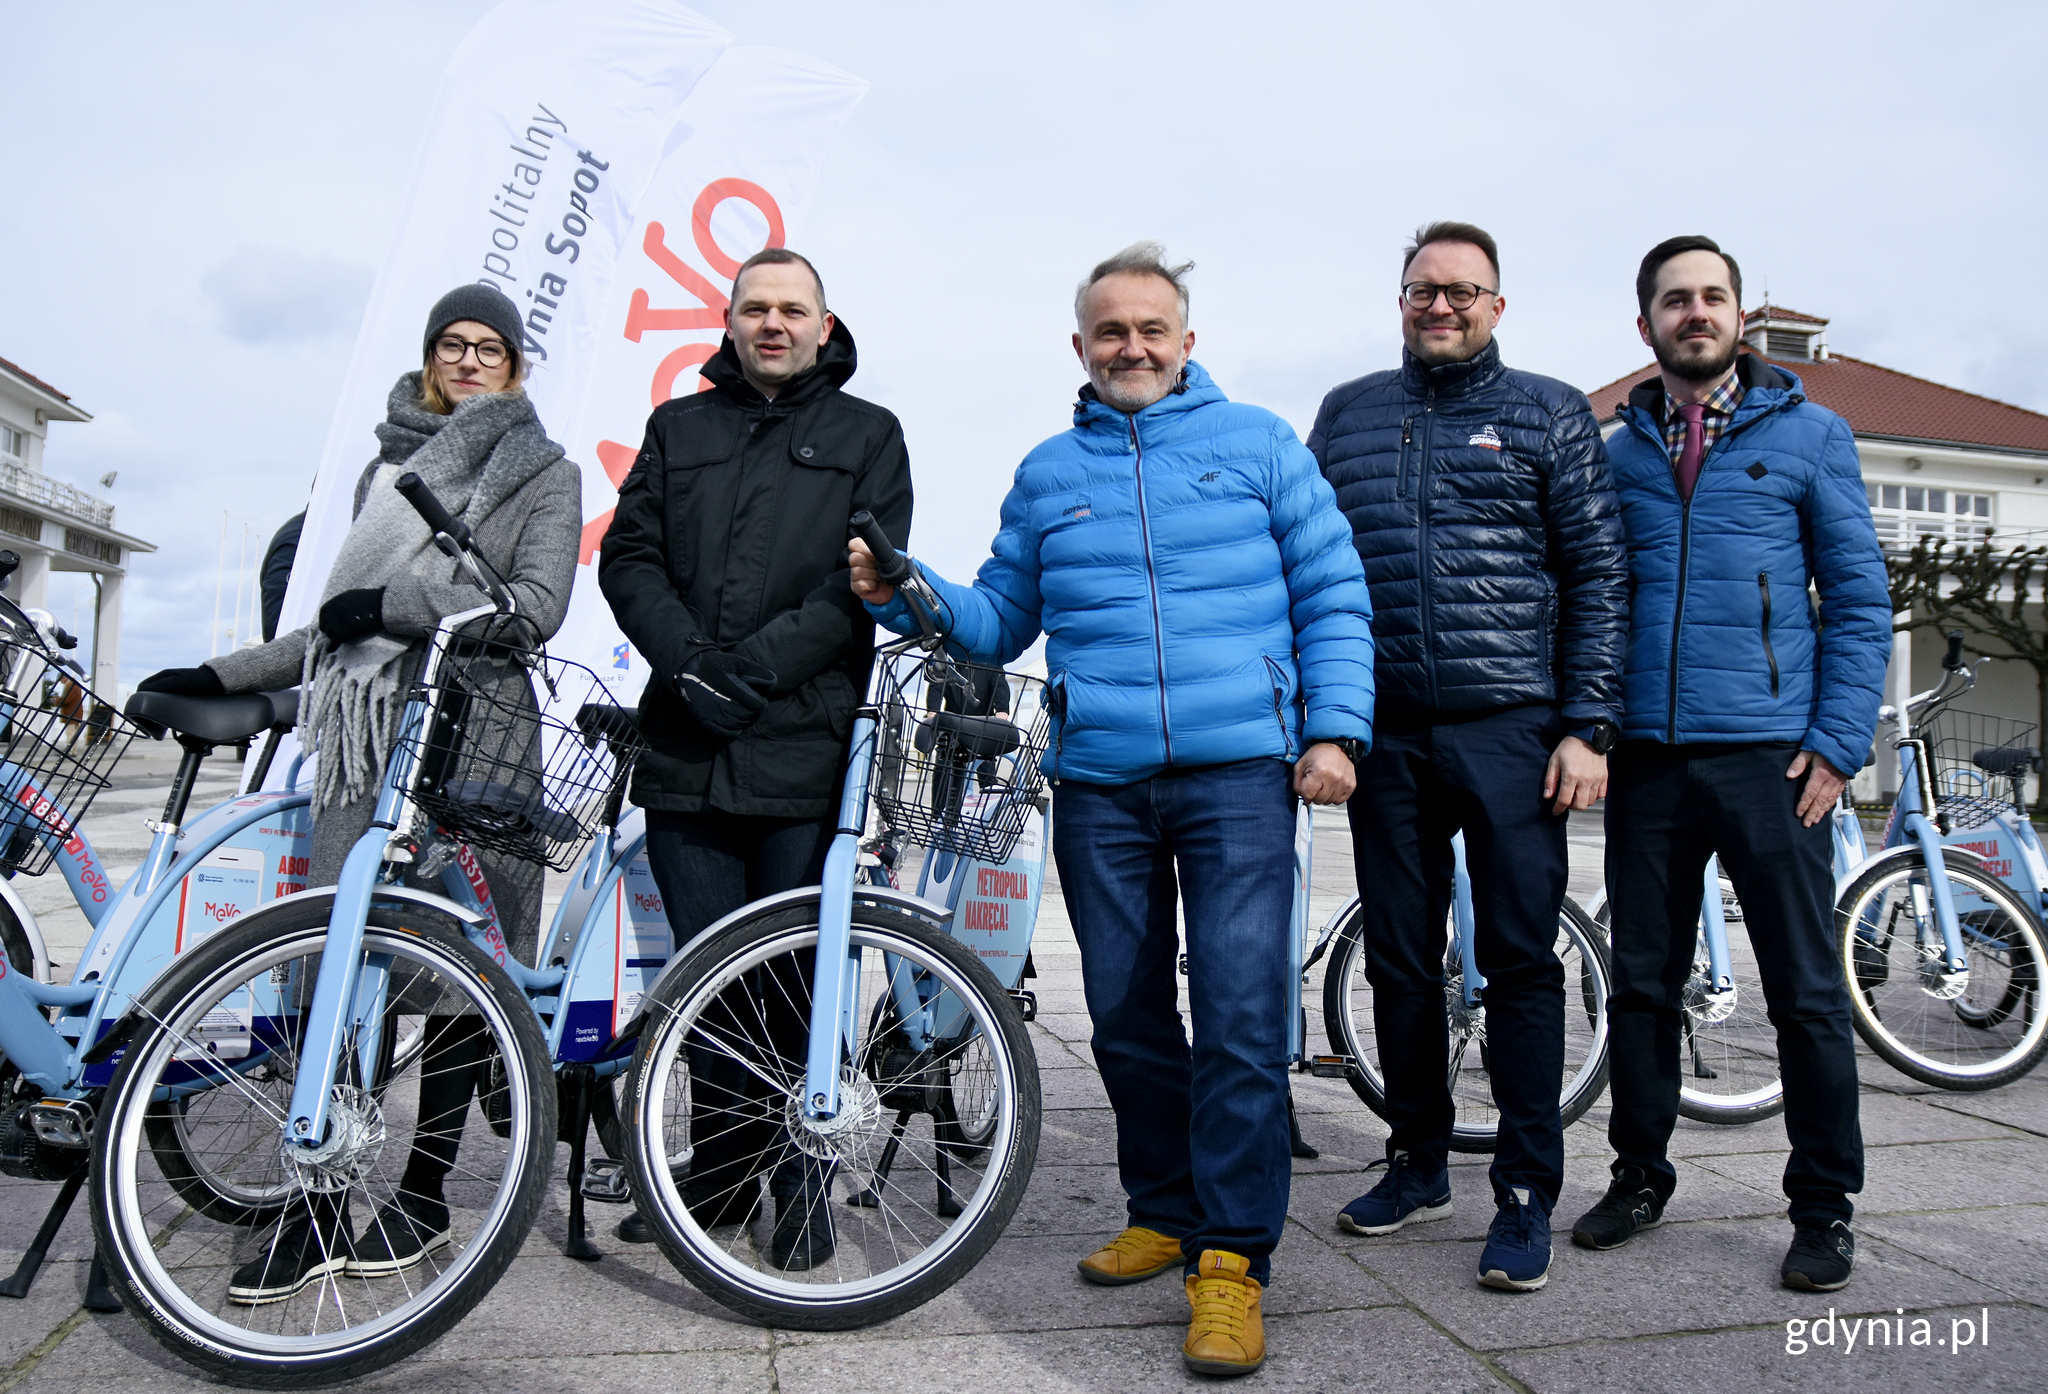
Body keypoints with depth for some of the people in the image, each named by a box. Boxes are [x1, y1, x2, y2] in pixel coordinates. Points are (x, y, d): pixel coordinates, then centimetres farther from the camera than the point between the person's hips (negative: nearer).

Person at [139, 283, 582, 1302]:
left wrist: (396, 601, -11)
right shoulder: (388, 466, 23)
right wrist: (222, 676, 21)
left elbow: (536, 605, -7)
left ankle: (421, 1192, 13)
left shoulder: (544, 474, 9)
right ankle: (317, 1208, 2)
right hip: (366, 732, 4)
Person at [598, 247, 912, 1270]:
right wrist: (687, 660, -9)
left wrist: (755, 668, -13)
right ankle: (718, 1170, 24)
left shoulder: (867, 435, 11)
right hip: (685, 751, 3)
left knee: (800, 979, 1)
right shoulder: (678, 428, 19)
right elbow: (628, 557, 9)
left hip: (805, 751, -3)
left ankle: (802, 1183, 17)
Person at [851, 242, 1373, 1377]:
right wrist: (906, 595, -1)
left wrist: (1334, 728, -5)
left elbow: (1332, 597, 6)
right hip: (1098, 783, 3)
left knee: (1239, 1013, -9)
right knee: (1127, 1018, 10)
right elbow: (1001, 619, 17)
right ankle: (1165, 1213, 28)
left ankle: (1233, 1255, 3)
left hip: (1240, 772, -3)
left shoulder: (1257, 442, 8)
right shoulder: (1047, 473, 16)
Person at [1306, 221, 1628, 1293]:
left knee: (1520, 960, 0)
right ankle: (1417, 1164, 26)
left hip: (1511, 731, -3)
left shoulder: (1551, 416, 7)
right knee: (1400, 958, 10)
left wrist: (1587, 726, -7)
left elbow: (1599, 577, 2)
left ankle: (1526, 1193, 13)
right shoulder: (1345, 415, 14)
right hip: (1384, 731, 3)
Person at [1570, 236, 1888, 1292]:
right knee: (1641, 982, 10)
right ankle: (1639, 1175, 26)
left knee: (1807, 992, 4)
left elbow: (1859, 599, 3)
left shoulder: (1810, 434, 6)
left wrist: (1837, 743, -6)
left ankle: (1824, 1206, 20)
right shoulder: (1615, 452, 12)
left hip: (1770, 756, -2)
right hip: (1646, 759, 3)